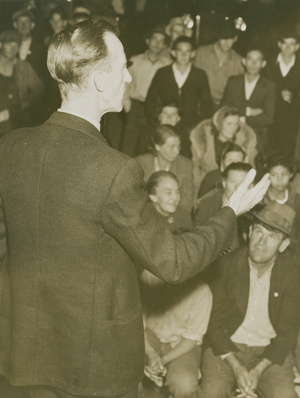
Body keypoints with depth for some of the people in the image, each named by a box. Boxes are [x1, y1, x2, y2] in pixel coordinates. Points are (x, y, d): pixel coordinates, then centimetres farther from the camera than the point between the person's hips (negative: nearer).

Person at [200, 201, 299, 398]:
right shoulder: (225, 266, -8)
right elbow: (215, 324, -6)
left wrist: (258, 370, -16)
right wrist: (236, 368, -17)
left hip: (269, 353, 1)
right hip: (227, 348, -1)